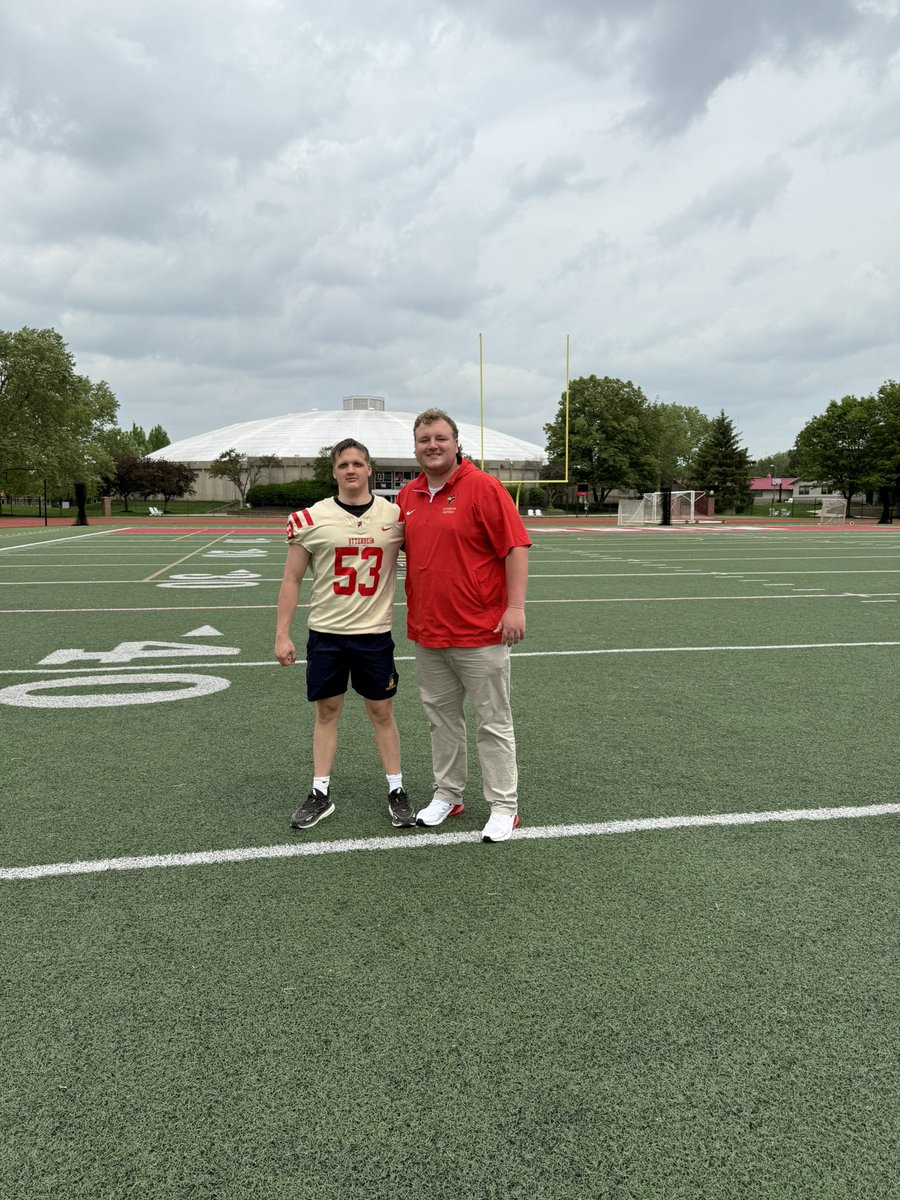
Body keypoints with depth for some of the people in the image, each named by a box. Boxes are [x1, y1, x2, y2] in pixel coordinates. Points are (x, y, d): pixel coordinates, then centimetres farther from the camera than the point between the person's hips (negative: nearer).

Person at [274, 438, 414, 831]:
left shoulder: (395, 515, -3)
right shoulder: (311, 518, -4)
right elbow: (291, 580, 2)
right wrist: (282, 635, -1)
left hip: (374, 633, 0)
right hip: (326, 633, 0)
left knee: (382, 711, 8)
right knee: (326, 711, 9)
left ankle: (396, 791, 22)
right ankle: (320, 794, 21)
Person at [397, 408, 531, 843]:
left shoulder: (484, 488, -10)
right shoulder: (408, 496, 9)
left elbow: (516, 547, -13)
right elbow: (400, 550, 22)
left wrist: (515, 607, -18)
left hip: (480, 633, -6)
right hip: (427, 632, 7)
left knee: (493, 721, 4)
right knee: (440, 716, 17)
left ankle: (504, 807, 16)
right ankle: (447, 794, 32)